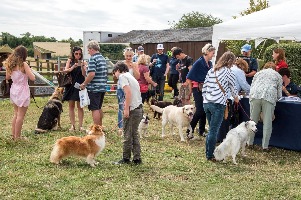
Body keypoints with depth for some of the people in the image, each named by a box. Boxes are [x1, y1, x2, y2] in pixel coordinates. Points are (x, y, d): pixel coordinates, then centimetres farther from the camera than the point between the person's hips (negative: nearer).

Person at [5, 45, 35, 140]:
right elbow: (32, 78, -16)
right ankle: (17, 137, 6)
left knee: (16, 114, 19)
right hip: (22, 91, -7)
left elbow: (7, 77, 17)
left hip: (13, 90, 7)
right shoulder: (23, 64, -16)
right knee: (20, 116, 1)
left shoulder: (10, 64, 4)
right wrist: (29, 70, 1)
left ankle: (13, 135, 25)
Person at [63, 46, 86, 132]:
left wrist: (82, 66, -22)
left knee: (80, 106, -1)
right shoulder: (70, 61, 6)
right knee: (71, 105, 3)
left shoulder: (82, 62, 2)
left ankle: (80, 126, 2)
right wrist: (73, 67, -23)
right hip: (70, 85, 2)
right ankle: (72, 125, 8)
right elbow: (66, 70, -6)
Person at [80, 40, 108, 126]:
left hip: (94, 88, -9)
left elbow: (92, 74, -24)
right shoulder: (103, 58, 14)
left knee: (95, 109, -3)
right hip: (103, 87, 9)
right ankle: (100, 127, 26)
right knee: (99, 108, 19)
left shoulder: (92, 59, -13)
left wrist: (84, 84, -12)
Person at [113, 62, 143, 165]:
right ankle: (137, 158, 17)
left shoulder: (122, 76, -4)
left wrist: (126, 109, -18)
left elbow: (128, 92, -18)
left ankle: (126, 158, 10)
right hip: (139, 108, 9)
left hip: (132, 109, -9)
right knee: (134, 134, 15)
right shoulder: (130, 76, 22)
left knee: (127, 135, 2)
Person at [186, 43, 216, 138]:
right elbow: (189, 77, -14)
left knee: (205, 111, 10)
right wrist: (192, 88, -5)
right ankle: (190, 130, 1)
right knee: (200, 110, -9)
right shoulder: (199, 62, -14)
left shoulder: (210, 63, 8)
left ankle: (201, 130, 21)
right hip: (198, 89, -7)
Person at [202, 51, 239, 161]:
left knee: (212, 130, 16)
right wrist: (236, 98, 27)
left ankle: (208, 153, 20)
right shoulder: (228, 72, -3)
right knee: (214, 131, -1)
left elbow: (204, 88, 15)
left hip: (207, 103, 7)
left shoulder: (211, 71, 14)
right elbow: (233, 88, 8)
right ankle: (210, 155, 3)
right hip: (218, 104, -6)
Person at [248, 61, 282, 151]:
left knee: (252, 121, 8)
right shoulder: (278, 76, 25)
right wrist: (275, 99, 36)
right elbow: (279, 94, 19)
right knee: (267, 123, 1)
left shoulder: (259, 73, 30)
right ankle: (265, 146, 1)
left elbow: (251, 87, 24)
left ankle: (249, 142, 12)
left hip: (255, 96, 2)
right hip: (269, 97, -2)